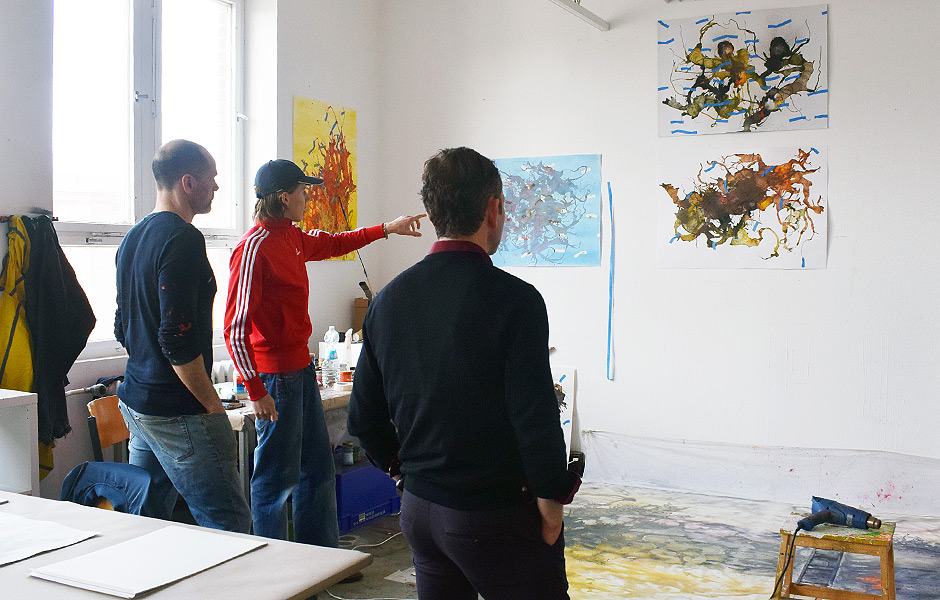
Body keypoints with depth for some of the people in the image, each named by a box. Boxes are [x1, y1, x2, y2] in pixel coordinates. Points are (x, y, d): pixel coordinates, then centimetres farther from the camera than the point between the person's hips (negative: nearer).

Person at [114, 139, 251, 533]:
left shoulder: (132, 238, 14)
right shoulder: (182, 238, -16)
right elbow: (178, 338, -23)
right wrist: (213, 405, -14)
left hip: (135, 401, 10)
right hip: (178, 412, -10)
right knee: (229, 526, -4)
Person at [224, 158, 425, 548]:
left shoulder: (293, 238, 10)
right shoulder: (255, 247, -18)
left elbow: (333, 244, 33)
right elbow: (235, 327, -21)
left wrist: (386, 229, 33)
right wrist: (255, 391, -23)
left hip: (300, 367, 10)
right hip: (273, 375, -10)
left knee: (318, 467, 17)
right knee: (278, 476, 1)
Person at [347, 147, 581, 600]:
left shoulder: (388, 299, 2)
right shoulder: (513, 298, -17)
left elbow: (363, 419, 7)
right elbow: (537, 420, -20)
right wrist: (551, 505, -8)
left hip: (418, 511, 6)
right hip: (498, 515, -6)